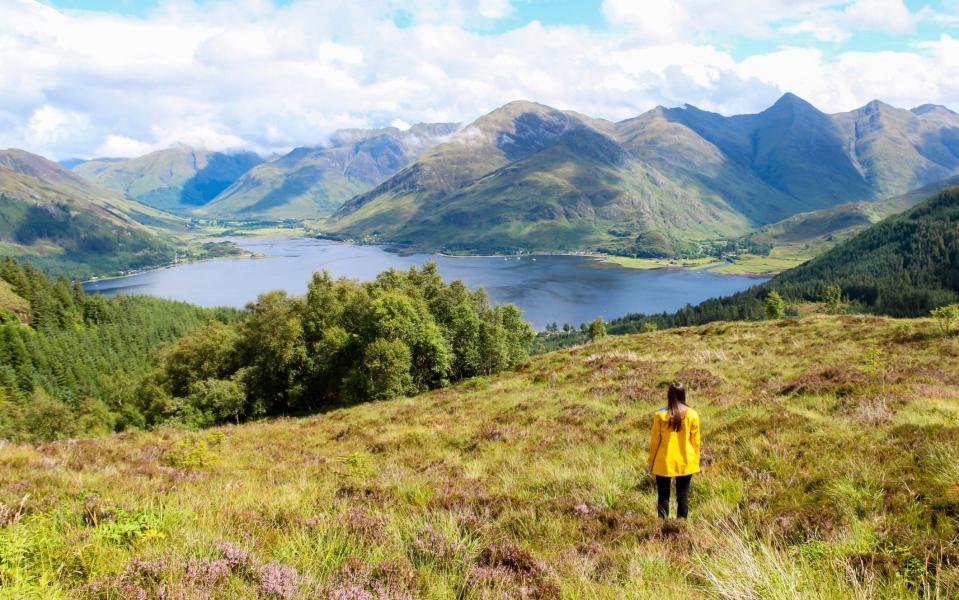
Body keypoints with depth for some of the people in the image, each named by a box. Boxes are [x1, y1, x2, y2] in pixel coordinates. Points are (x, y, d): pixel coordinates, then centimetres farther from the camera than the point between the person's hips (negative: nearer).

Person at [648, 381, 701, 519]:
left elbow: (654, 441, -6)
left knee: (663, 496, 9)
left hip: (664, 463, -1)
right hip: (685, 463, 1)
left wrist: (651, 462, 5)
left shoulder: (660, 415, -12)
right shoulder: (692, 415, -7)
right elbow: (695, 442, -1)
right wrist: (696, 461, 11)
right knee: (683, 495, 11)